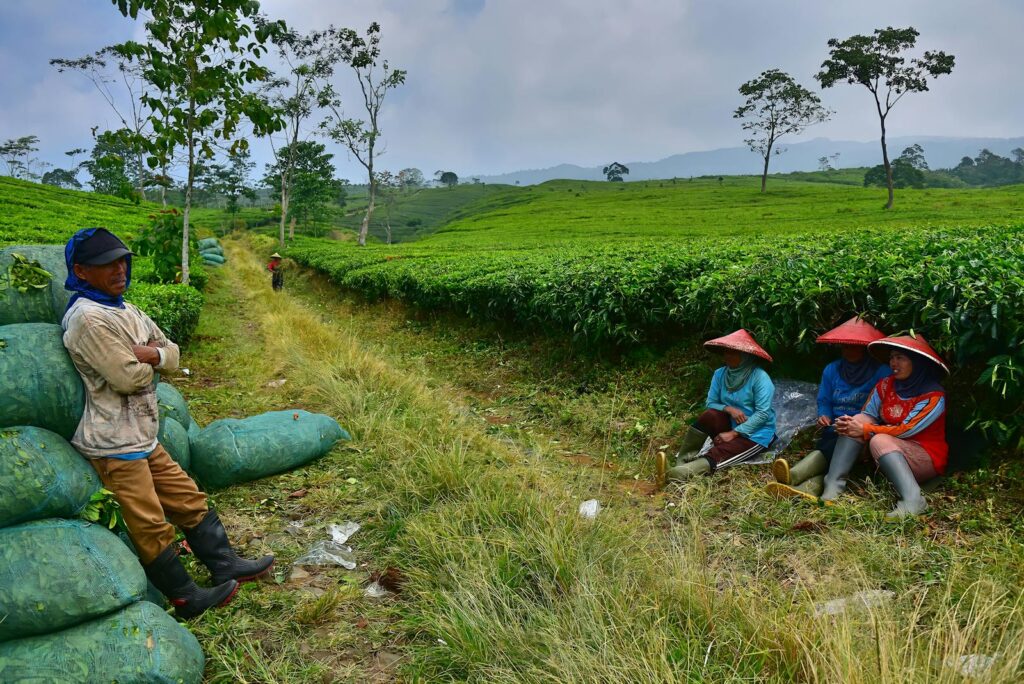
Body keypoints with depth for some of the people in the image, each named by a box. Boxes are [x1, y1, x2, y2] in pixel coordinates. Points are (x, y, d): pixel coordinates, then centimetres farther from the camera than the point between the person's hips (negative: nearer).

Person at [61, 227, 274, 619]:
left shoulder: (126, 311, 10)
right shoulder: (88, 318, -19)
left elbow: (172, 355, 8)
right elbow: (128, 377, -22)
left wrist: (149, 354, -14)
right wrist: (151, 357, -1)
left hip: (143, 439, 9)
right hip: (115, 446, -9)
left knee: (190, 501, 14)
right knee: (151, 527, 2)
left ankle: (224, 566, 25)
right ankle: (186, 599, 15)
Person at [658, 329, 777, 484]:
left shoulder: (759, 377, -17)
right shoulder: (720, 374, -1)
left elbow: (763, 413, -20)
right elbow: (711, 403, 3)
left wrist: (733, 433, -23)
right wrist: (729, 409, -20)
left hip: (755, 434, -5)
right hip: (730, 425, 5)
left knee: (717, 455, -29)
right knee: (710, 415, -27)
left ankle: (677, 474, -50)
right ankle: (682, 462, -30)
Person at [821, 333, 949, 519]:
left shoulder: (933, 395, -15)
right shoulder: (885, 385, 2)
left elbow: (906, 430, -22)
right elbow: (866, 415, 0)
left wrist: (865, 431, -22)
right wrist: (850, 423, -22)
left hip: (927, 459, -6)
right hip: (890, 455, 6)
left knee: (879, 441, -31)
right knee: (858, 420, -16)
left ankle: (912, 500, -43)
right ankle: (833, 485, -29)